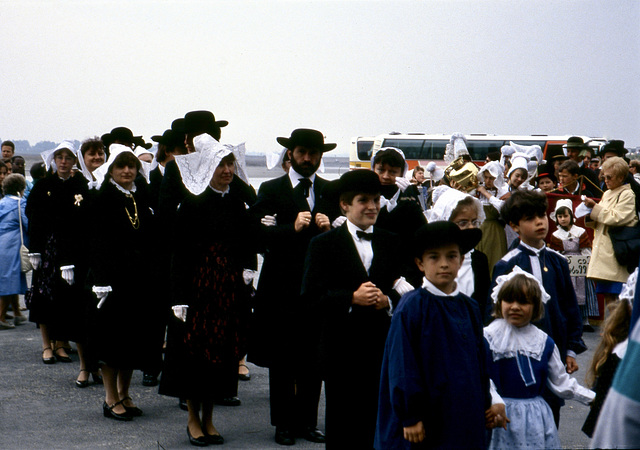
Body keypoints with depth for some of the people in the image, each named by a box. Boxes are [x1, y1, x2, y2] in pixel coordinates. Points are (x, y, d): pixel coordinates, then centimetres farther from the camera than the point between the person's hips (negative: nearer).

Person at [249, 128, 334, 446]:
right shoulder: (271, 190, 5)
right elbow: (259, 234, -7)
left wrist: (329, 229, -9)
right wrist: (293, 228, -18)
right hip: (282, 286, -2)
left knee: (314, 358, 5)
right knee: (281, 360, 2)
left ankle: (307, 421, 15)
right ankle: (284, 423, 12)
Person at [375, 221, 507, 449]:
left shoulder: (469, 307, 8)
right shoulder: (411, 307, -10)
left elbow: (480, 361, 15)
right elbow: (403, 366, -12)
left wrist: (487, 403, 13)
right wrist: (410, 416, -13)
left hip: (465, 420, 6)